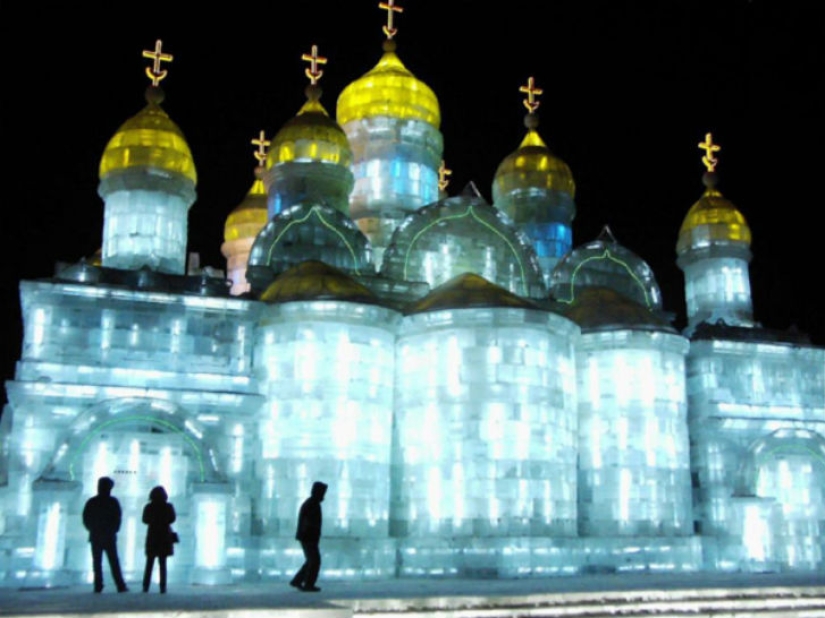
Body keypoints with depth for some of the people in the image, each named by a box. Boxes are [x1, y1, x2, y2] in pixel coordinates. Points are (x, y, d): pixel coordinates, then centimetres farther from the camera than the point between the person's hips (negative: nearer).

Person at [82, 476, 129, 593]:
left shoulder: (91, 502, 3)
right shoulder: (113, 501, -3)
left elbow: (86, 519, 3)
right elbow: (118, 518, -3)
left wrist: (92, 529, 12)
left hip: (95, 536, 1)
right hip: (109, 536, -1)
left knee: (97, 562, 4)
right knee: (114, 562, 1)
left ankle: (98, 586, -3)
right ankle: (120, 586, -4)